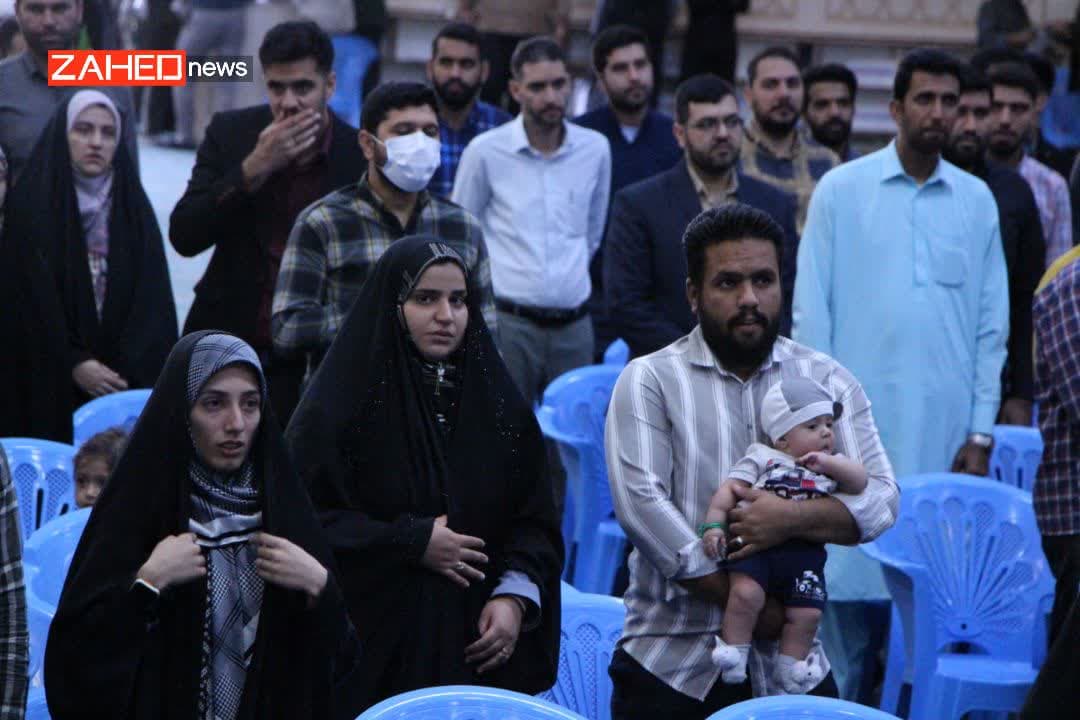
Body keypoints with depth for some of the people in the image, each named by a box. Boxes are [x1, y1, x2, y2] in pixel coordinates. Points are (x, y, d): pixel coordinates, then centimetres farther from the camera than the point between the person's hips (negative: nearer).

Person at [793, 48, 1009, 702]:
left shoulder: (977, 200, 9)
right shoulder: (842, 191, 2)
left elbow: (992, 324, 10)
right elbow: (811, 314, 2)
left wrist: (982, 432, 4)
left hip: (946, 430, 2)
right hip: (859, 422, -2)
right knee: (851, 582, -2)